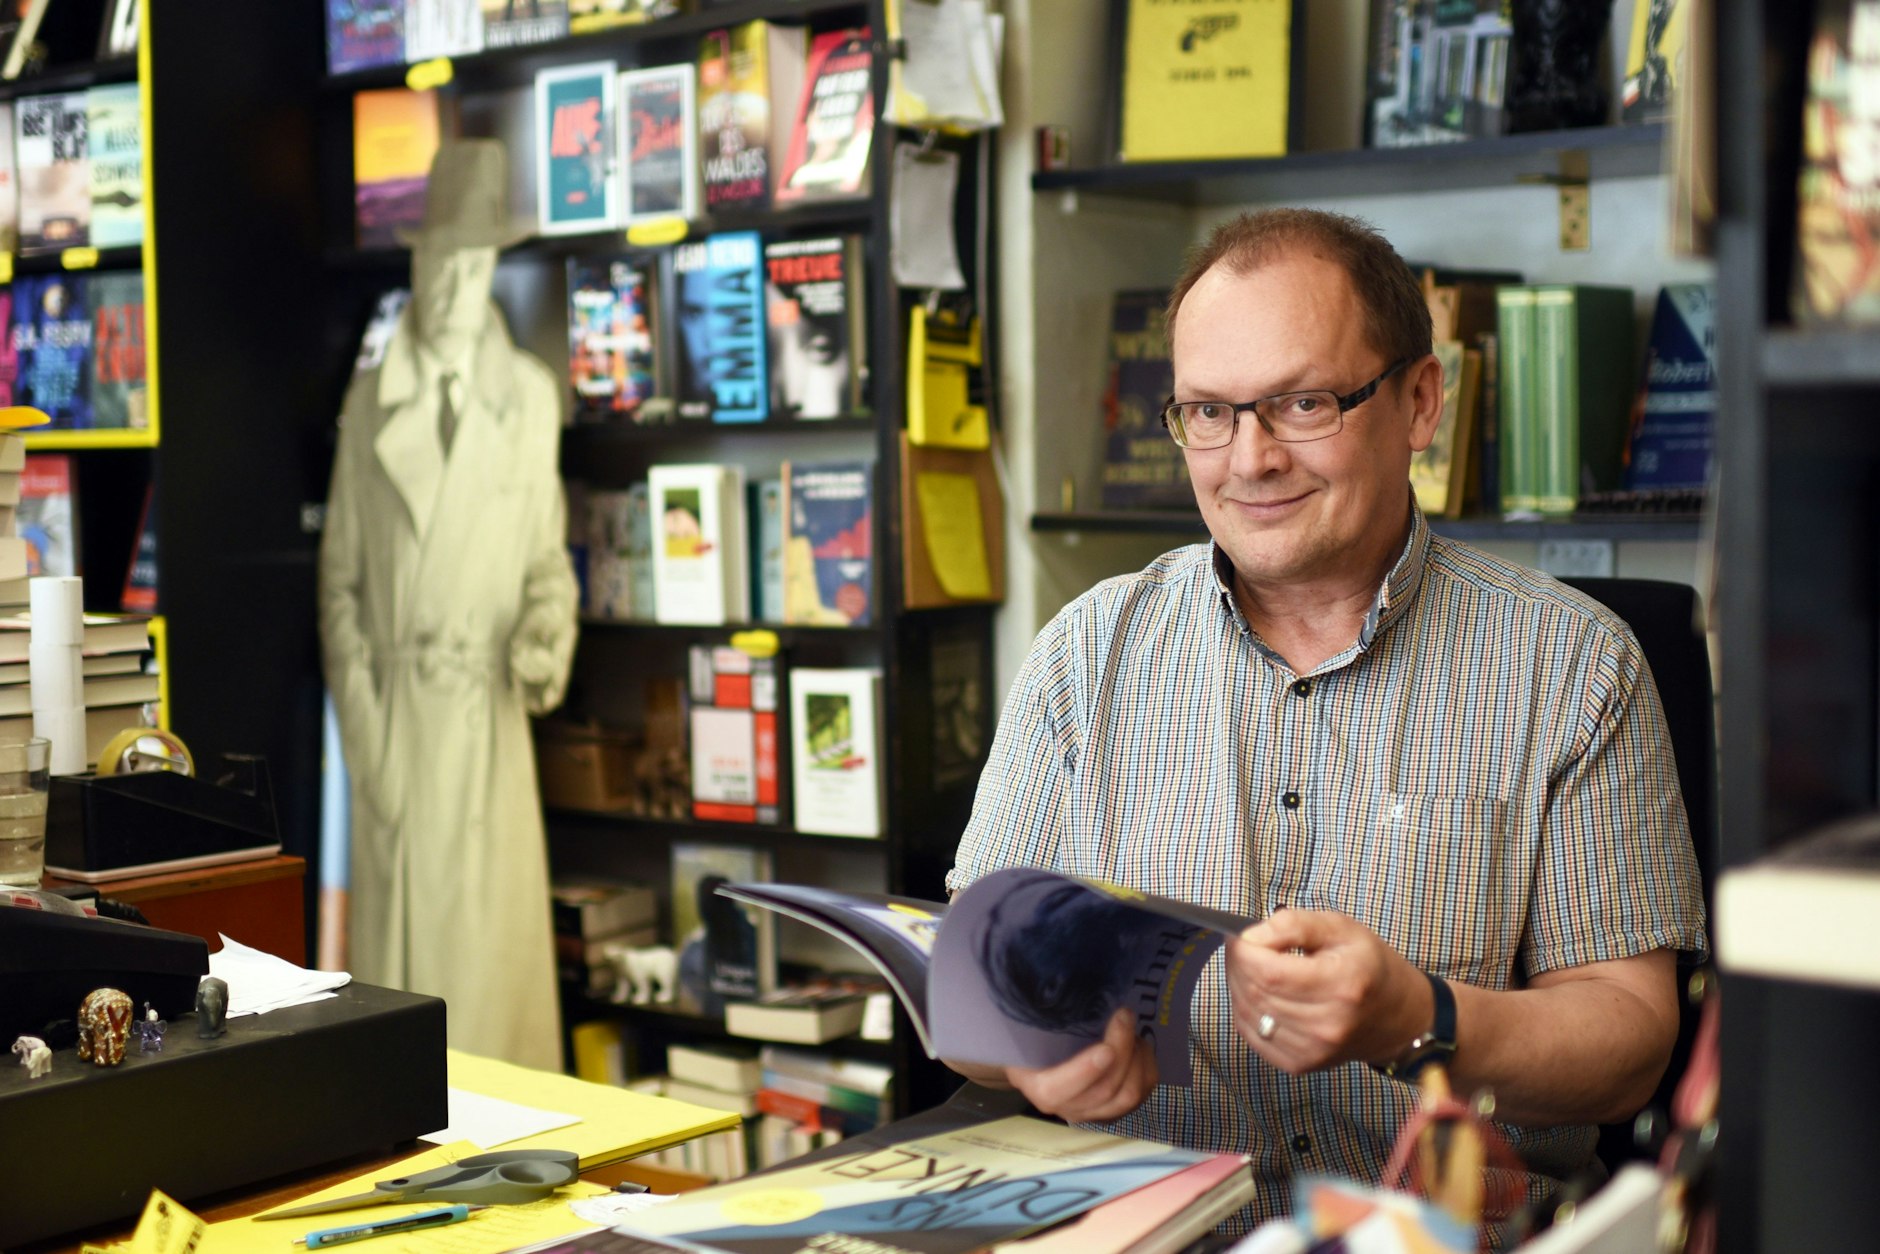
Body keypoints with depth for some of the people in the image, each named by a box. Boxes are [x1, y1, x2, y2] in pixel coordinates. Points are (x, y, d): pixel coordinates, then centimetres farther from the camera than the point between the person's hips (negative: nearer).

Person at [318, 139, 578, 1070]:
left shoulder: (532, 396, 6)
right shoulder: (367, 402, 6)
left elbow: (546, 554, 9)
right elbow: (339, 578, 7)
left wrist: (549, 636, -12)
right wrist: (360, 720, -3)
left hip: (489, 723, 0)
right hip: (392, 724, 0)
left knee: (493, 945, 1)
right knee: (399, 949, 3)